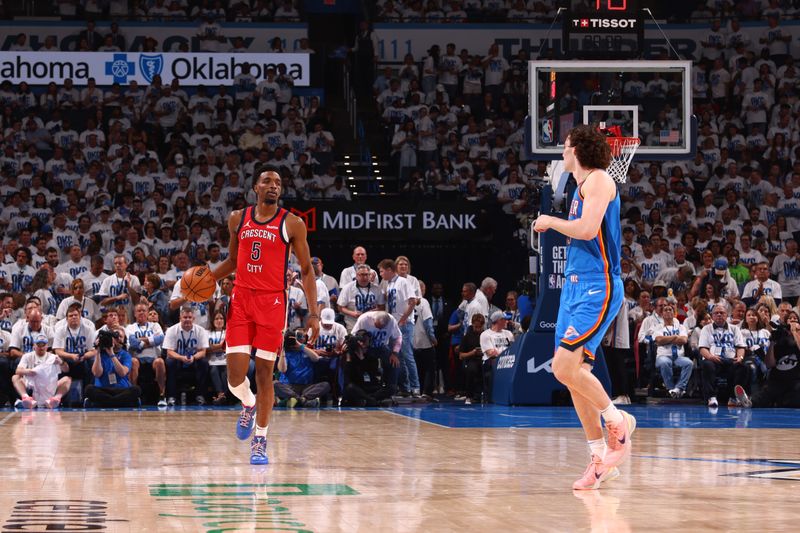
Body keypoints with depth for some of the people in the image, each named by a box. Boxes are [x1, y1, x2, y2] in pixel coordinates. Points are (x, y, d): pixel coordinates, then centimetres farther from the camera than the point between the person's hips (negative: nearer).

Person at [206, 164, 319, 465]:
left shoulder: (292, 223, -1)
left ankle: (260, 441, 10)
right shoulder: (238, 219, 8)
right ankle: (249, 405, 28)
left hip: (272, 302, -2)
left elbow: (306, 270, 2)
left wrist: (313, 313, -6)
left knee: (264, 373, -1)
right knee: (236, 377, -7)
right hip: (241, 299, 2)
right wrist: (209, 276, 2)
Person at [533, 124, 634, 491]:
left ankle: (617, 420, -1)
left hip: (598, 288, -10)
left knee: (565, 366, -20)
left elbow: (588, 229, -22)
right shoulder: (582, 185, 19)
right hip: (576, 284, 10)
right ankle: (601, 458, 10)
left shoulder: (598, 180, -9)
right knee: (573, 372, 5)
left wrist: (551, 222, -8)